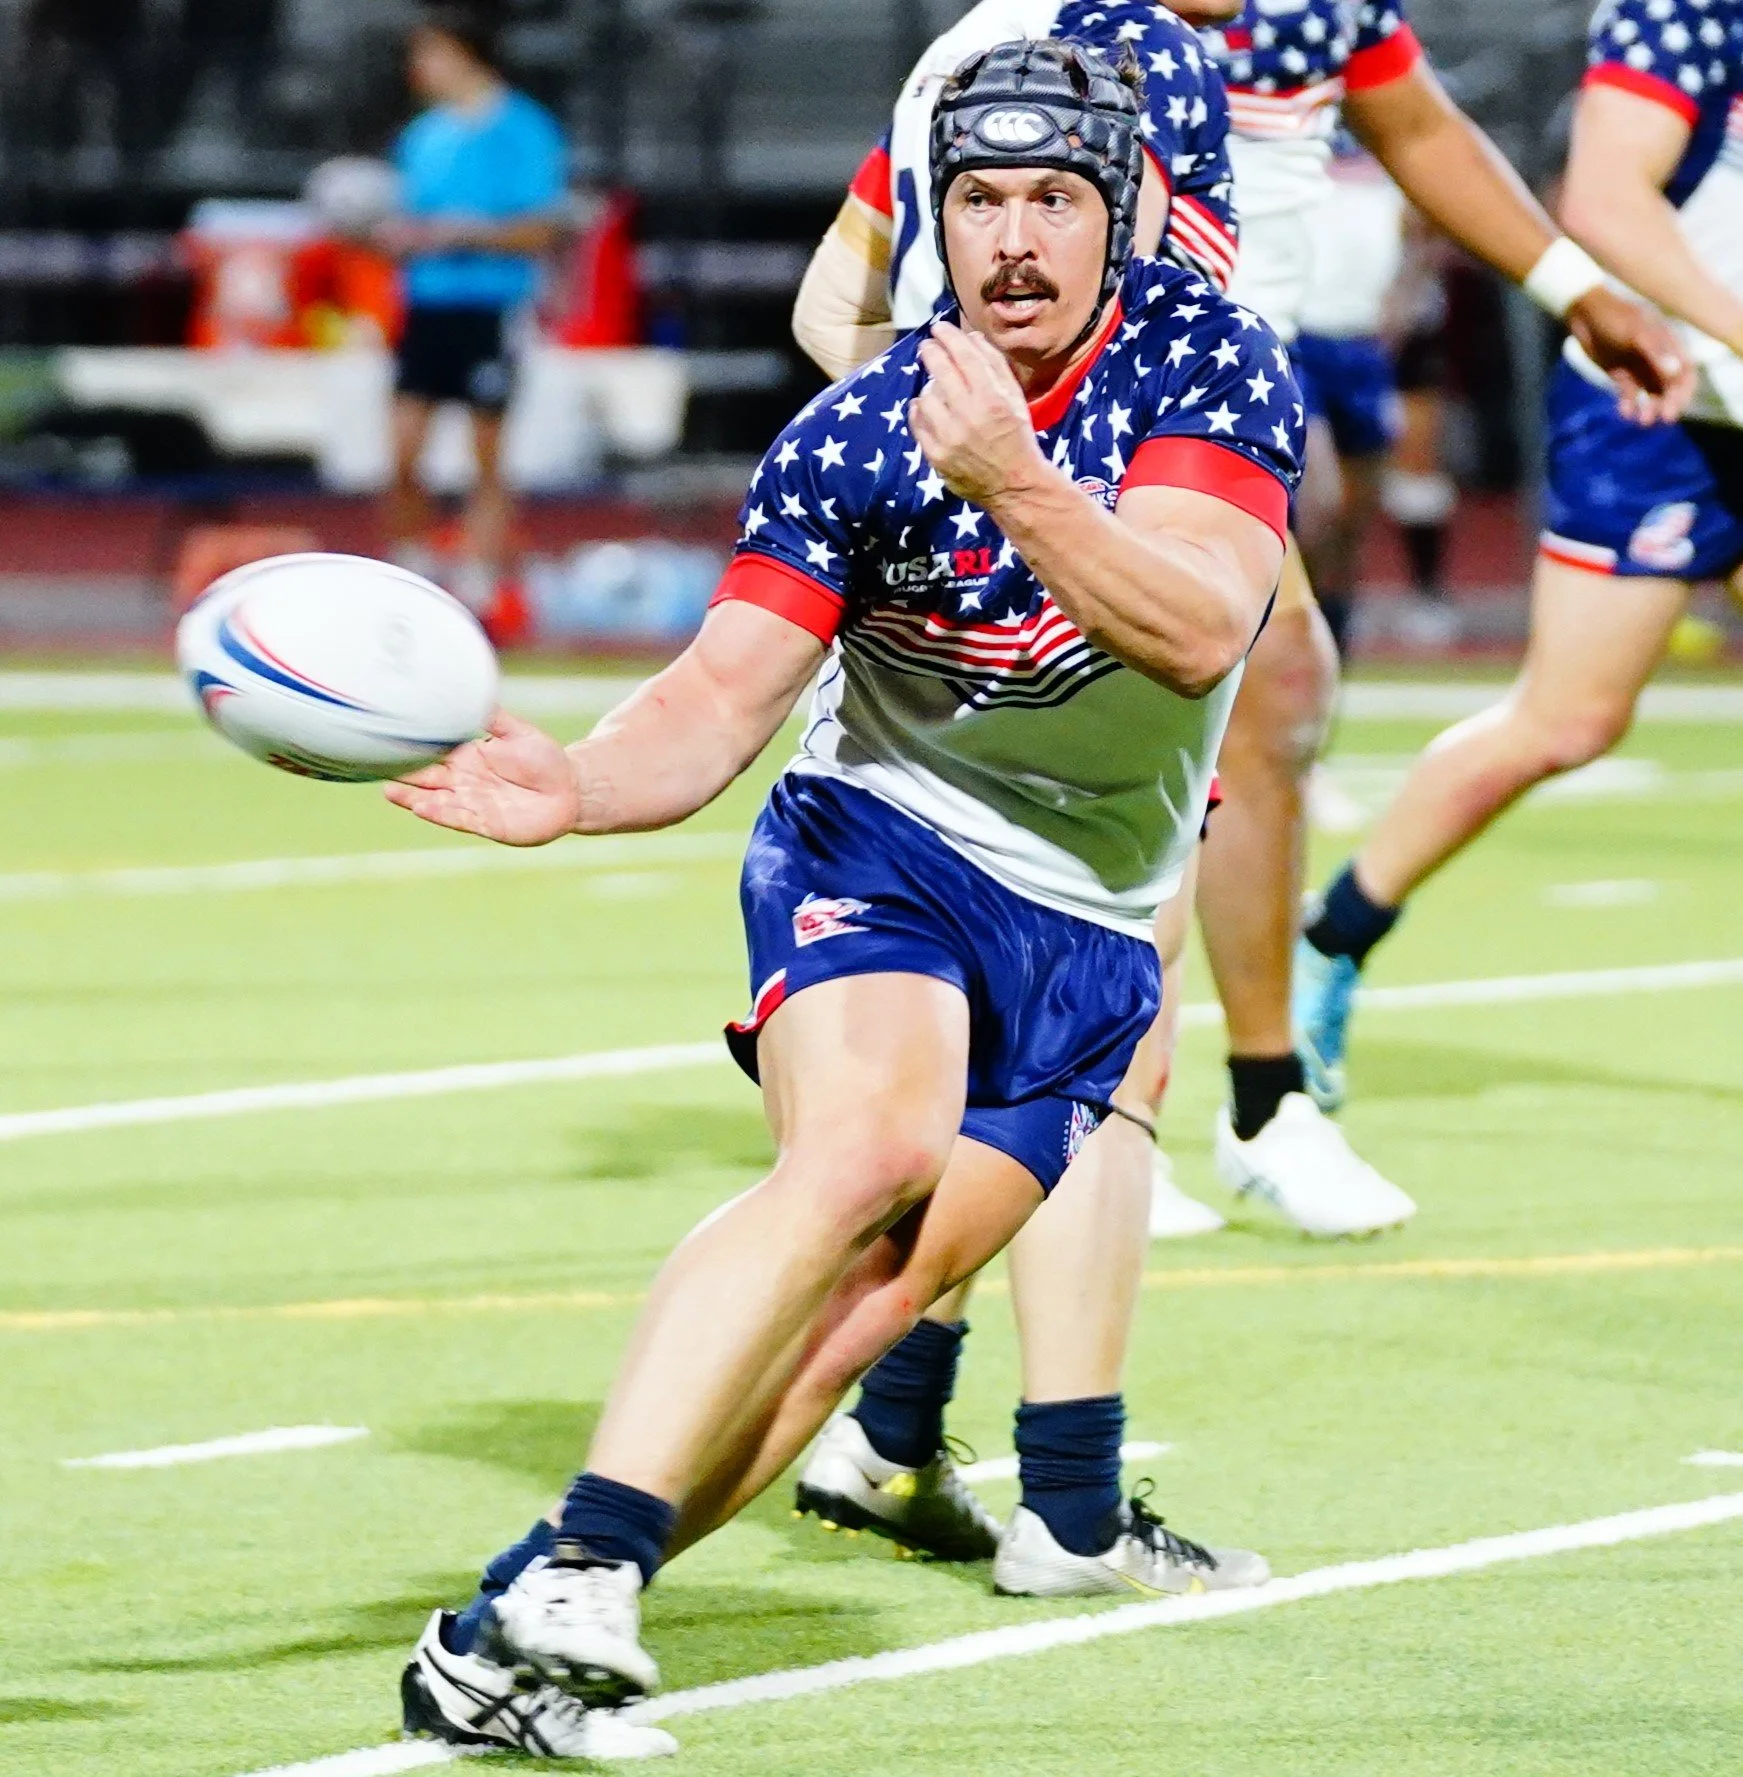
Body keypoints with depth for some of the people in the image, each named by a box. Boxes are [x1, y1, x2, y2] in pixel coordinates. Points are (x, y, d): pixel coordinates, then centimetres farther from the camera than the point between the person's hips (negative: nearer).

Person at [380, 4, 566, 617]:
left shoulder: (521, 129, -5)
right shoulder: (424, 135, 14)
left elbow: (538, 232, -8)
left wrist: (464, 232, -19)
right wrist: (402, 237, 0)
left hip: (489, 309, -5)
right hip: (426, 307, 5)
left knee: (488, 463, 1)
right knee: (401, 456, -3)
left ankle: (476, 601, 6)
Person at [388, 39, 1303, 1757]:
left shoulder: (1210, 360, -9)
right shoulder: (859, 436, -10)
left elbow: (1198, 633, -22)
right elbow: (726, 693, -12)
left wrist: (1016, 483, -37)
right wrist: (582, 785, -33)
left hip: (1092, 930, 2)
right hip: (880, 844, -2)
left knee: (869, 1301, -13)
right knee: (865, 1148, -32)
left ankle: (520, 1628, -12)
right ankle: (566, 1583, -39)